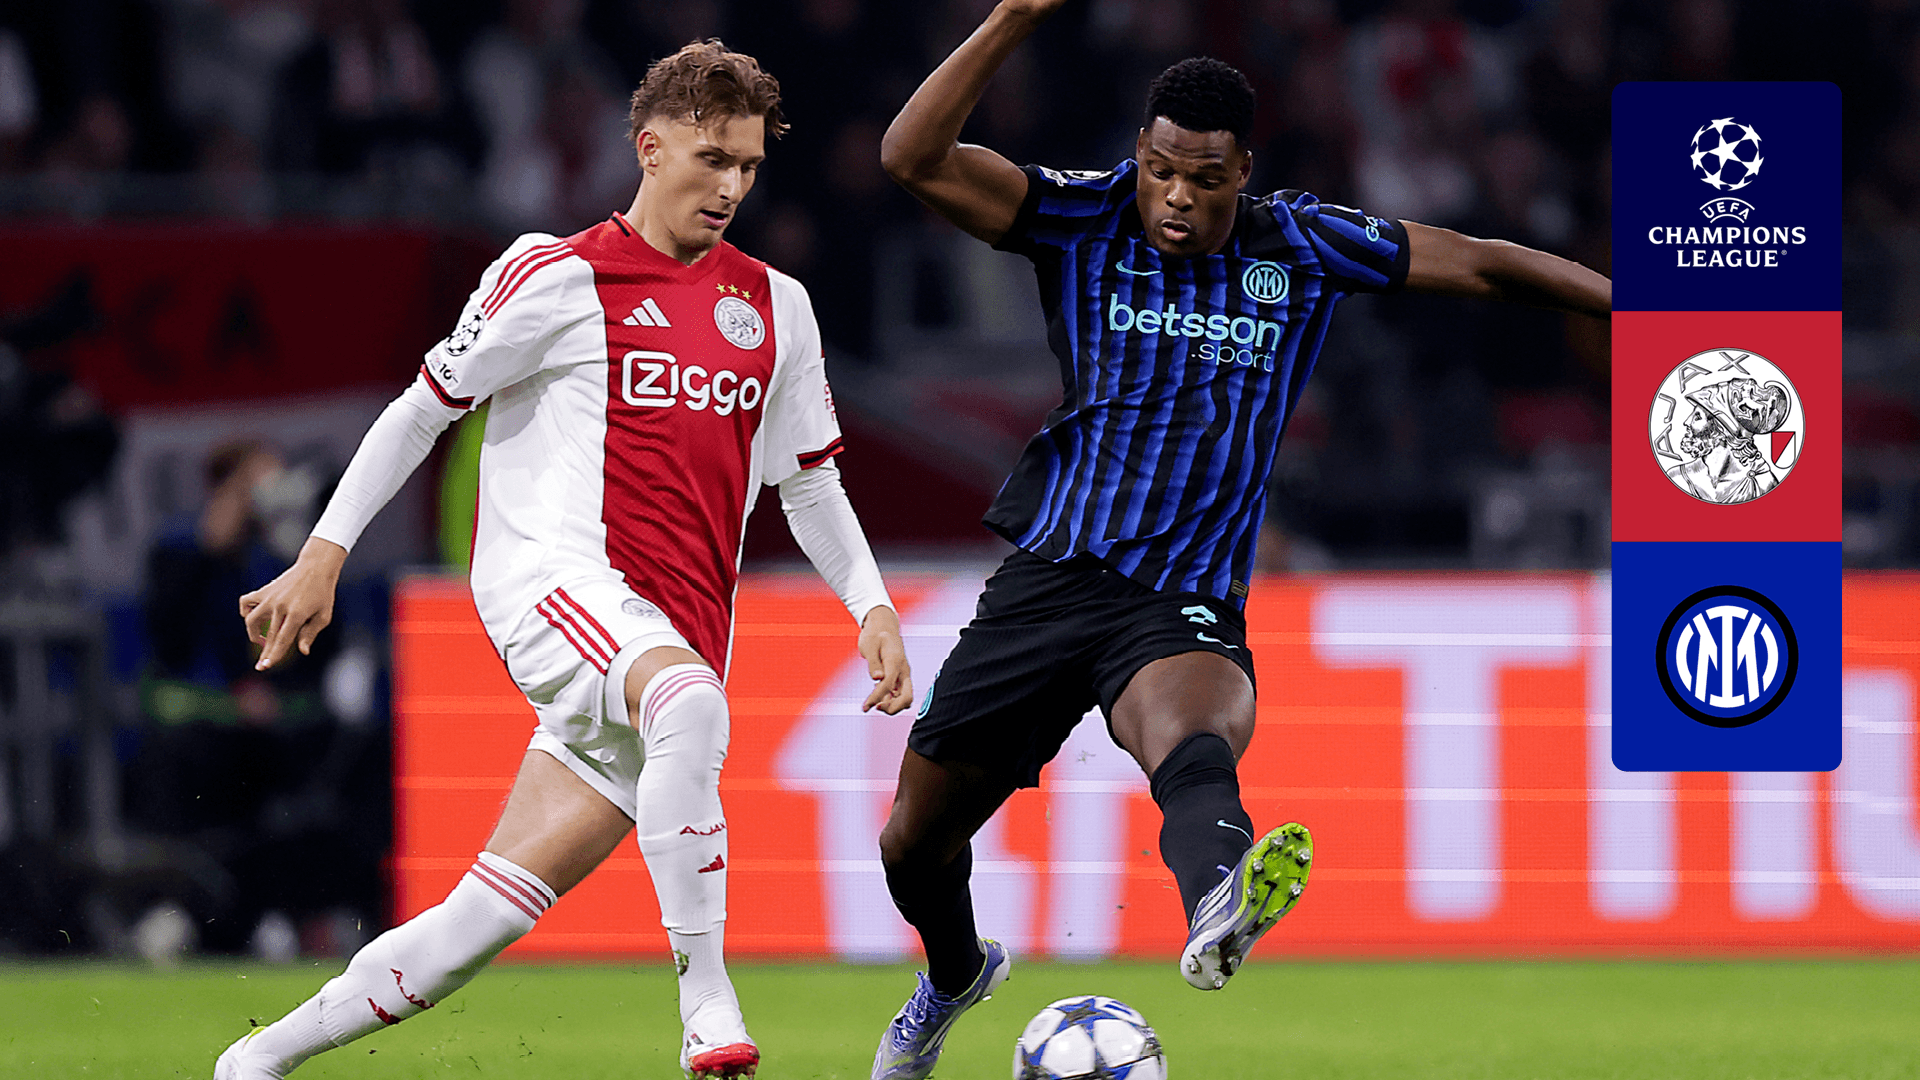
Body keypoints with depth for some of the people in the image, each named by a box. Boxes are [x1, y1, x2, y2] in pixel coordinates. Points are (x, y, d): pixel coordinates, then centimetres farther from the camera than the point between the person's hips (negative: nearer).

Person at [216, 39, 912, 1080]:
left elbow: (810, 482, 25)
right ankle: (705, 996, -37)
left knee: (496, 908, -3)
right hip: (554, 571, -5)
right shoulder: (560, 278, 2)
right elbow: (423, 407, 7)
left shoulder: (774, 306, 17)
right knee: (689, 702, -39)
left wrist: (873, 607, 12)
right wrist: (323, 556, 3)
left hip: (680, 631, 5)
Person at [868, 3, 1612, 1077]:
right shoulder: (1085, 221, -1)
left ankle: (1218, 912, -71)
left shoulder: (1303, 249, 2)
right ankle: (957, 974, 48)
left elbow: (1477, 263, 9)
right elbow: (915, 158, -13)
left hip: (1186, 607, -2)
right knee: (915, 843, 14)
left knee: (1196, 733, -39)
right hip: (1048, 578, 2)